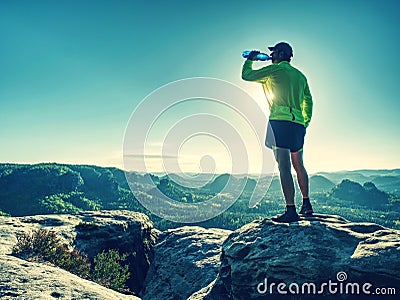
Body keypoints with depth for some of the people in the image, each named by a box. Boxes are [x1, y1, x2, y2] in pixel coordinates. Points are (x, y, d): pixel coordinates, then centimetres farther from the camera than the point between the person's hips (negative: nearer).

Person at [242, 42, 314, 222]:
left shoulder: (275, 69, 1)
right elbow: (308, 101, 20)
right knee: (298, 165, 17)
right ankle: (306, 205, 25)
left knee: (284, 167, -11)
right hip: (298, 123, 8)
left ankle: (291, 210, -13)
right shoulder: (300, 75, 22)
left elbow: (246, 75, 8)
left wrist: (250, 60, 26)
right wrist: (305, 122, 23)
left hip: (280, 120, -8)